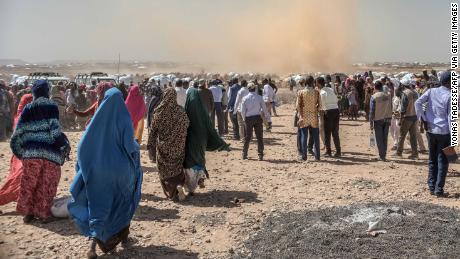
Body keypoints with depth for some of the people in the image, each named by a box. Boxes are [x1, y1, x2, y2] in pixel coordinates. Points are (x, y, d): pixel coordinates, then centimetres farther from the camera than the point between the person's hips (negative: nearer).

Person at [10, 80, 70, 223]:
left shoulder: (27, 108, 8)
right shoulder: (51, 106, -1)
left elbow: (19, 131, 7)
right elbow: (55, 129, -11)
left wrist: (20, 150, 17)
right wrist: (65, 146, -5)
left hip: (31, 152, 3)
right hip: (50, 152, -3)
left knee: (29, 183, 15)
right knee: (46, 185, 9)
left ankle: (28, 212, 22)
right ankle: (43, 214, 15)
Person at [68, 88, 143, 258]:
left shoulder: (98, 117, -2)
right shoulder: (124, 118, -10)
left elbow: (84, 145, -1)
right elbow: (129, 145, -15)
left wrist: (86, 166, 10)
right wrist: (136, 149, 7)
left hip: (97, 169, 2)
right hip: (120, 169, -1)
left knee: (97, 206, 9)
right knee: (122, 201, 21)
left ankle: (94, 243, -2)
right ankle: (123, 235, 33)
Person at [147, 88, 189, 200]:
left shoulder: (159, 112, -8)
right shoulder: (181, 111, -7)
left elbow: (153, 130, -5)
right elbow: (186, 128, -4)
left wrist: (150, 146, 2)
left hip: (163, 146, -1)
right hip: (178, 146, 1)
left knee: (165, 170, 12)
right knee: (178, 166, 15)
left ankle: (172, 192, 10)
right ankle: (179, 185, -9)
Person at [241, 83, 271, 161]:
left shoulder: (245, 98, -3)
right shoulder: (259, 97, -4)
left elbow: (243, 111, -1)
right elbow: (265, 109, -2)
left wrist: (244, 119, 14)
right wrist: (268, 118, 6)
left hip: (249, 118, 1)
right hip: (258, 118, -1)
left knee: (247, 137, 12)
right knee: (259, 137, 4)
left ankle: (244, 154, 19)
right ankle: (260, 156, 4)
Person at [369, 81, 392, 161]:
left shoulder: (374, 97, -11)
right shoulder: (388, 95, 1)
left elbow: (371, 111, -9)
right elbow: (390, 108, 4)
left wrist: (371, 123, -4)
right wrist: (389, 119, 13)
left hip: (378, 119, -4)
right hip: (387, 119, 4)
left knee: (379, 139, 4)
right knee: (385, 138, 13)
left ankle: (382, 156, 5)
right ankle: (384, 155, 19)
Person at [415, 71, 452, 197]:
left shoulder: (431, 91, 2)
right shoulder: (450, 97, -10)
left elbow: (418, 102, -9)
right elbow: (450, 118, -11)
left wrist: (422, 118, -2)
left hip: (431, 130, 4)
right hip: (444, 132, -4)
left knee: (432, 160, 14)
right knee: (442, 162, 4)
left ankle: (432, 187, 19)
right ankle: (439, 190, 7)